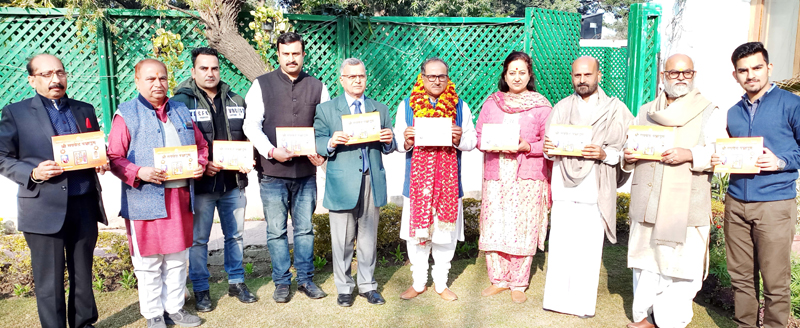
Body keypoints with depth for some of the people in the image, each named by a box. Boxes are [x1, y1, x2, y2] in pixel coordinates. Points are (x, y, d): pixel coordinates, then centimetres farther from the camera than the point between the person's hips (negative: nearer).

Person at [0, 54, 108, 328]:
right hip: (44, 209, -3)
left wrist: (102, 162, -4)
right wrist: (33, 173, -16)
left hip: (84, 205, 3)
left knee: (83, 274, 14)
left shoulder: (85, 110, 12)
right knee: (49, 282, 4)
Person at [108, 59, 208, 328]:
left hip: (180, 197, 5)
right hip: (145, 200, -5)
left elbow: (201, 145, 18)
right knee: (149, 262, 4)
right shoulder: (126, 114, -2)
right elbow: (115, 158, -6)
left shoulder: (181, 110, 13)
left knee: (177, 257, 14)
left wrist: (200, 164, -1)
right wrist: (139, 173, -21)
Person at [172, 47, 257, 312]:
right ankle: (200, 290, 21)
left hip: (233, 181, 4)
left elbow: (247, 136, 14)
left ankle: (236, 282, 30)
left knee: (235, 235, 14)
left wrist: (248, 160, -4)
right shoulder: (181, 101, -5)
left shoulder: (235, 101, 9)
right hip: (200, 183, -4)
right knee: (198, 238, 6)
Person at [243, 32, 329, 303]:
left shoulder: (317, 87, 8)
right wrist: (271, 151, -17)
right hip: (272, 172, -1)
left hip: (306, 171, 2)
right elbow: (251, 125, -3)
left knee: (305, 229, 10)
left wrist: (323, 153, -9)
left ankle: (305, 279, 24)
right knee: (276, 231, 6)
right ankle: (282, 282, 20)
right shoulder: (261, 85, 2)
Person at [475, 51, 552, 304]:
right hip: (496, 175, 2)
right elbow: (478, 137, 11)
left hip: (528, 177, -2)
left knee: (523, 229, 0)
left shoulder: (541, 105, 3)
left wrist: (527, 147, -15)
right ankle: (498, 280, 19)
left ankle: (519, 284, 15)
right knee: (493, 228, 2)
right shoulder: (491, 103, 11)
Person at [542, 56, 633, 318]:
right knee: (560, 245, 2)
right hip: (564, 186, 2)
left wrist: (604, 154, -15)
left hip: (594, 189, -2)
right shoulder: (561, 108, 15)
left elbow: (626, 149, 2)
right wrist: (548, 148, -9)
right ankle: (557, 298, 14)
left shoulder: (615, 109, 6)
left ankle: (584, 303, 11)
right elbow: (549, 146, 13)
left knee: (589, 248, -1)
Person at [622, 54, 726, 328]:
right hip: (646, 203, 4)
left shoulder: (709, 113, 4)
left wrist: (690, 155, -22)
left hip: (684, 206, -3)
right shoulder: (645, 112, 17)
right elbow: (630, 146, 19)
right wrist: (627, 157, -4)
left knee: (680, 266, -3)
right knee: (645, 261, 10)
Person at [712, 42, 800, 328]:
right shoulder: (734, 113, 14)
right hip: (736, 203, 5)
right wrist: (719, 161, 3)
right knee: (740, 276, 11)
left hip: (774, 205, -5)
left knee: (775, 282, 1)